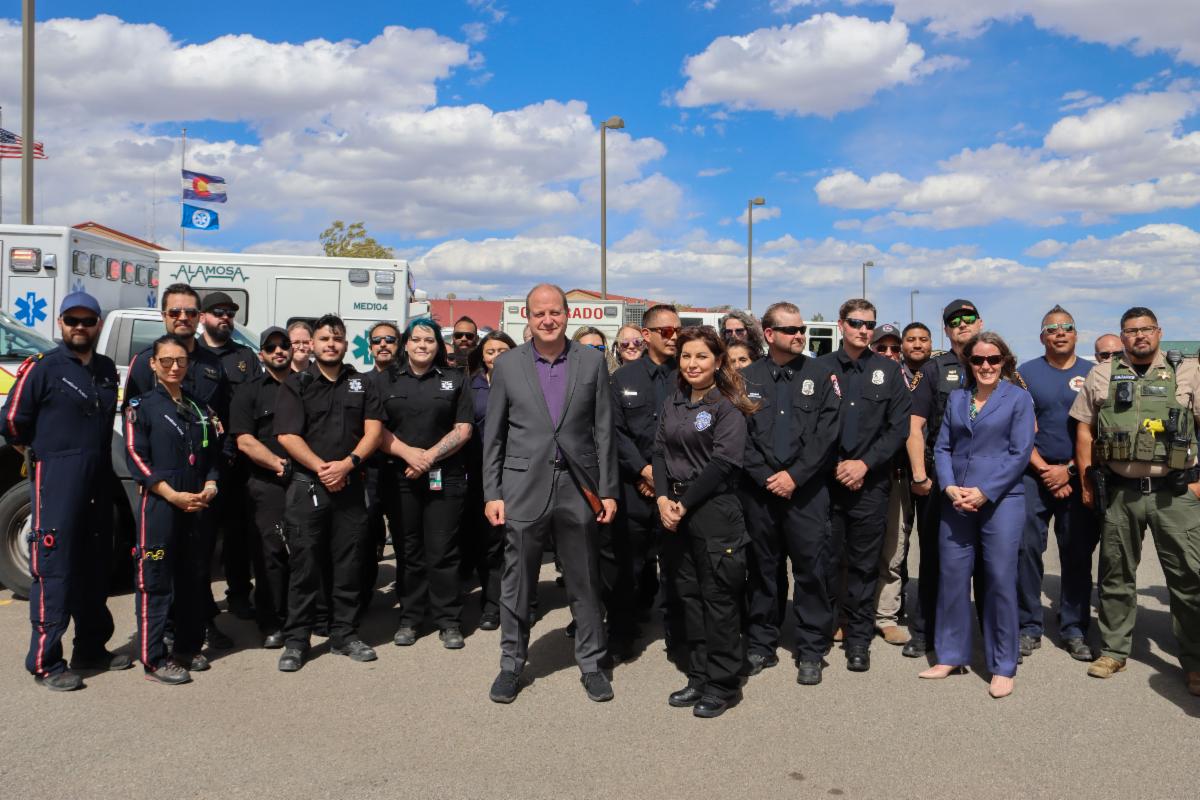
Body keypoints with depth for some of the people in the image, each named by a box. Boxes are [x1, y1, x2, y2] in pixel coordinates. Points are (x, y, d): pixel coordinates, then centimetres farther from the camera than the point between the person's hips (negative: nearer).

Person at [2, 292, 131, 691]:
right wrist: (39, 455, 5)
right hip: (56, 480, -6)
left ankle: (91, 649, 25)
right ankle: (45, 662, 2)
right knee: (54, 569, -5)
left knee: (95, 567, 13)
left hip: (99, 482, 6)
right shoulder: (43, 368, -6)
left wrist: (98, 459, 13)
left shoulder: (107, 369, 13)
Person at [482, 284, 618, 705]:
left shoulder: (592, 361, 2)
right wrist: (492, 493, 0)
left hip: (578, 486, 0)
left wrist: (608, 491, -1)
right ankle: (511, 664, 25)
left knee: (585, 584, 9)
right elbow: (493, 435, 5)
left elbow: (604, 430, 3)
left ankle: (591, 664, 24)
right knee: (516, 584, 8)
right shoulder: (507, 365, 2)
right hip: (524, 486, 0)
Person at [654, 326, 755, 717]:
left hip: (715, 511, -6)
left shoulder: (728, 407, -7)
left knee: (718, 597, 0)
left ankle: (723, 684, 12)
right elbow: (660, 452, 8)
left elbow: (723, 463, -14)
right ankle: (699, 677, 23)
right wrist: (663, 499, -7)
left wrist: (684, 503, -14)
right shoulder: (672, 403, 13)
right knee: (688, 594, 12)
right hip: (674, 511, 6)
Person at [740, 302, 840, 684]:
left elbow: (827, 432, -3)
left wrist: (794, 475, -10)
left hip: (806, 490, -1)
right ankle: (761, 646, 21)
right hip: (759, 489, 1)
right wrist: (765, 477, -7)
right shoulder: (748, 377, 6)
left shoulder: (820, 374, 4)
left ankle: (810, 652, 13)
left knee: (811, 569, 1)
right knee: (763, 569, 9)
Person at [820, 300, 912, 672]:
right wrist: (834, 466, -5)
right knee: (826, 560, 2)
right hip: (826, 481, 0)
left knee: (864, 565, 7)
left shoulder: (888, 370, 6)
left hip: (870, 483, 1)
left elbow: (899, 426, 1)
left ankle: (859, 640, 17)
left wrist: (865, 463, -8)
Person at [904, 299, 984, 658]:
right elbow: (914, 426, 0)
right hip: (939, 477, -1)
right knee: (933, 556, 6)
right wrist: (919, 475, -7)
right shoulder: (934, 369, 5)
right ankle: (923, 632, 16)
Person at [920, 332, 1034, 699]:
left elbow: (1021, 453, -6)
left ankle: (1003, 667, 12)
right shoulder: (956, 398, 12)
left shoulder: (1018, 398, 0)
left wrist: (984, 492, -13)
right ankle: (951, 656, 20)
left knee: (1000, 581, -1)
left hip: (1000, 500, -4)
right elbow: (942, 448, 10)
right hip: (956, 501, 4)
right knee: (952, 576, 6)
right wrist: (950, 487, -6)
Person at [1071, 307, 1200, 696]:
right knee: (1115, 575, 10)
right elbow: (1084, 430, 8)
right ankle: (1113, 650, 23)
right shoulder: (1102, 375, 6)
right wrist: (1086, 483, 4)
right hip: (1120, 493, 2)